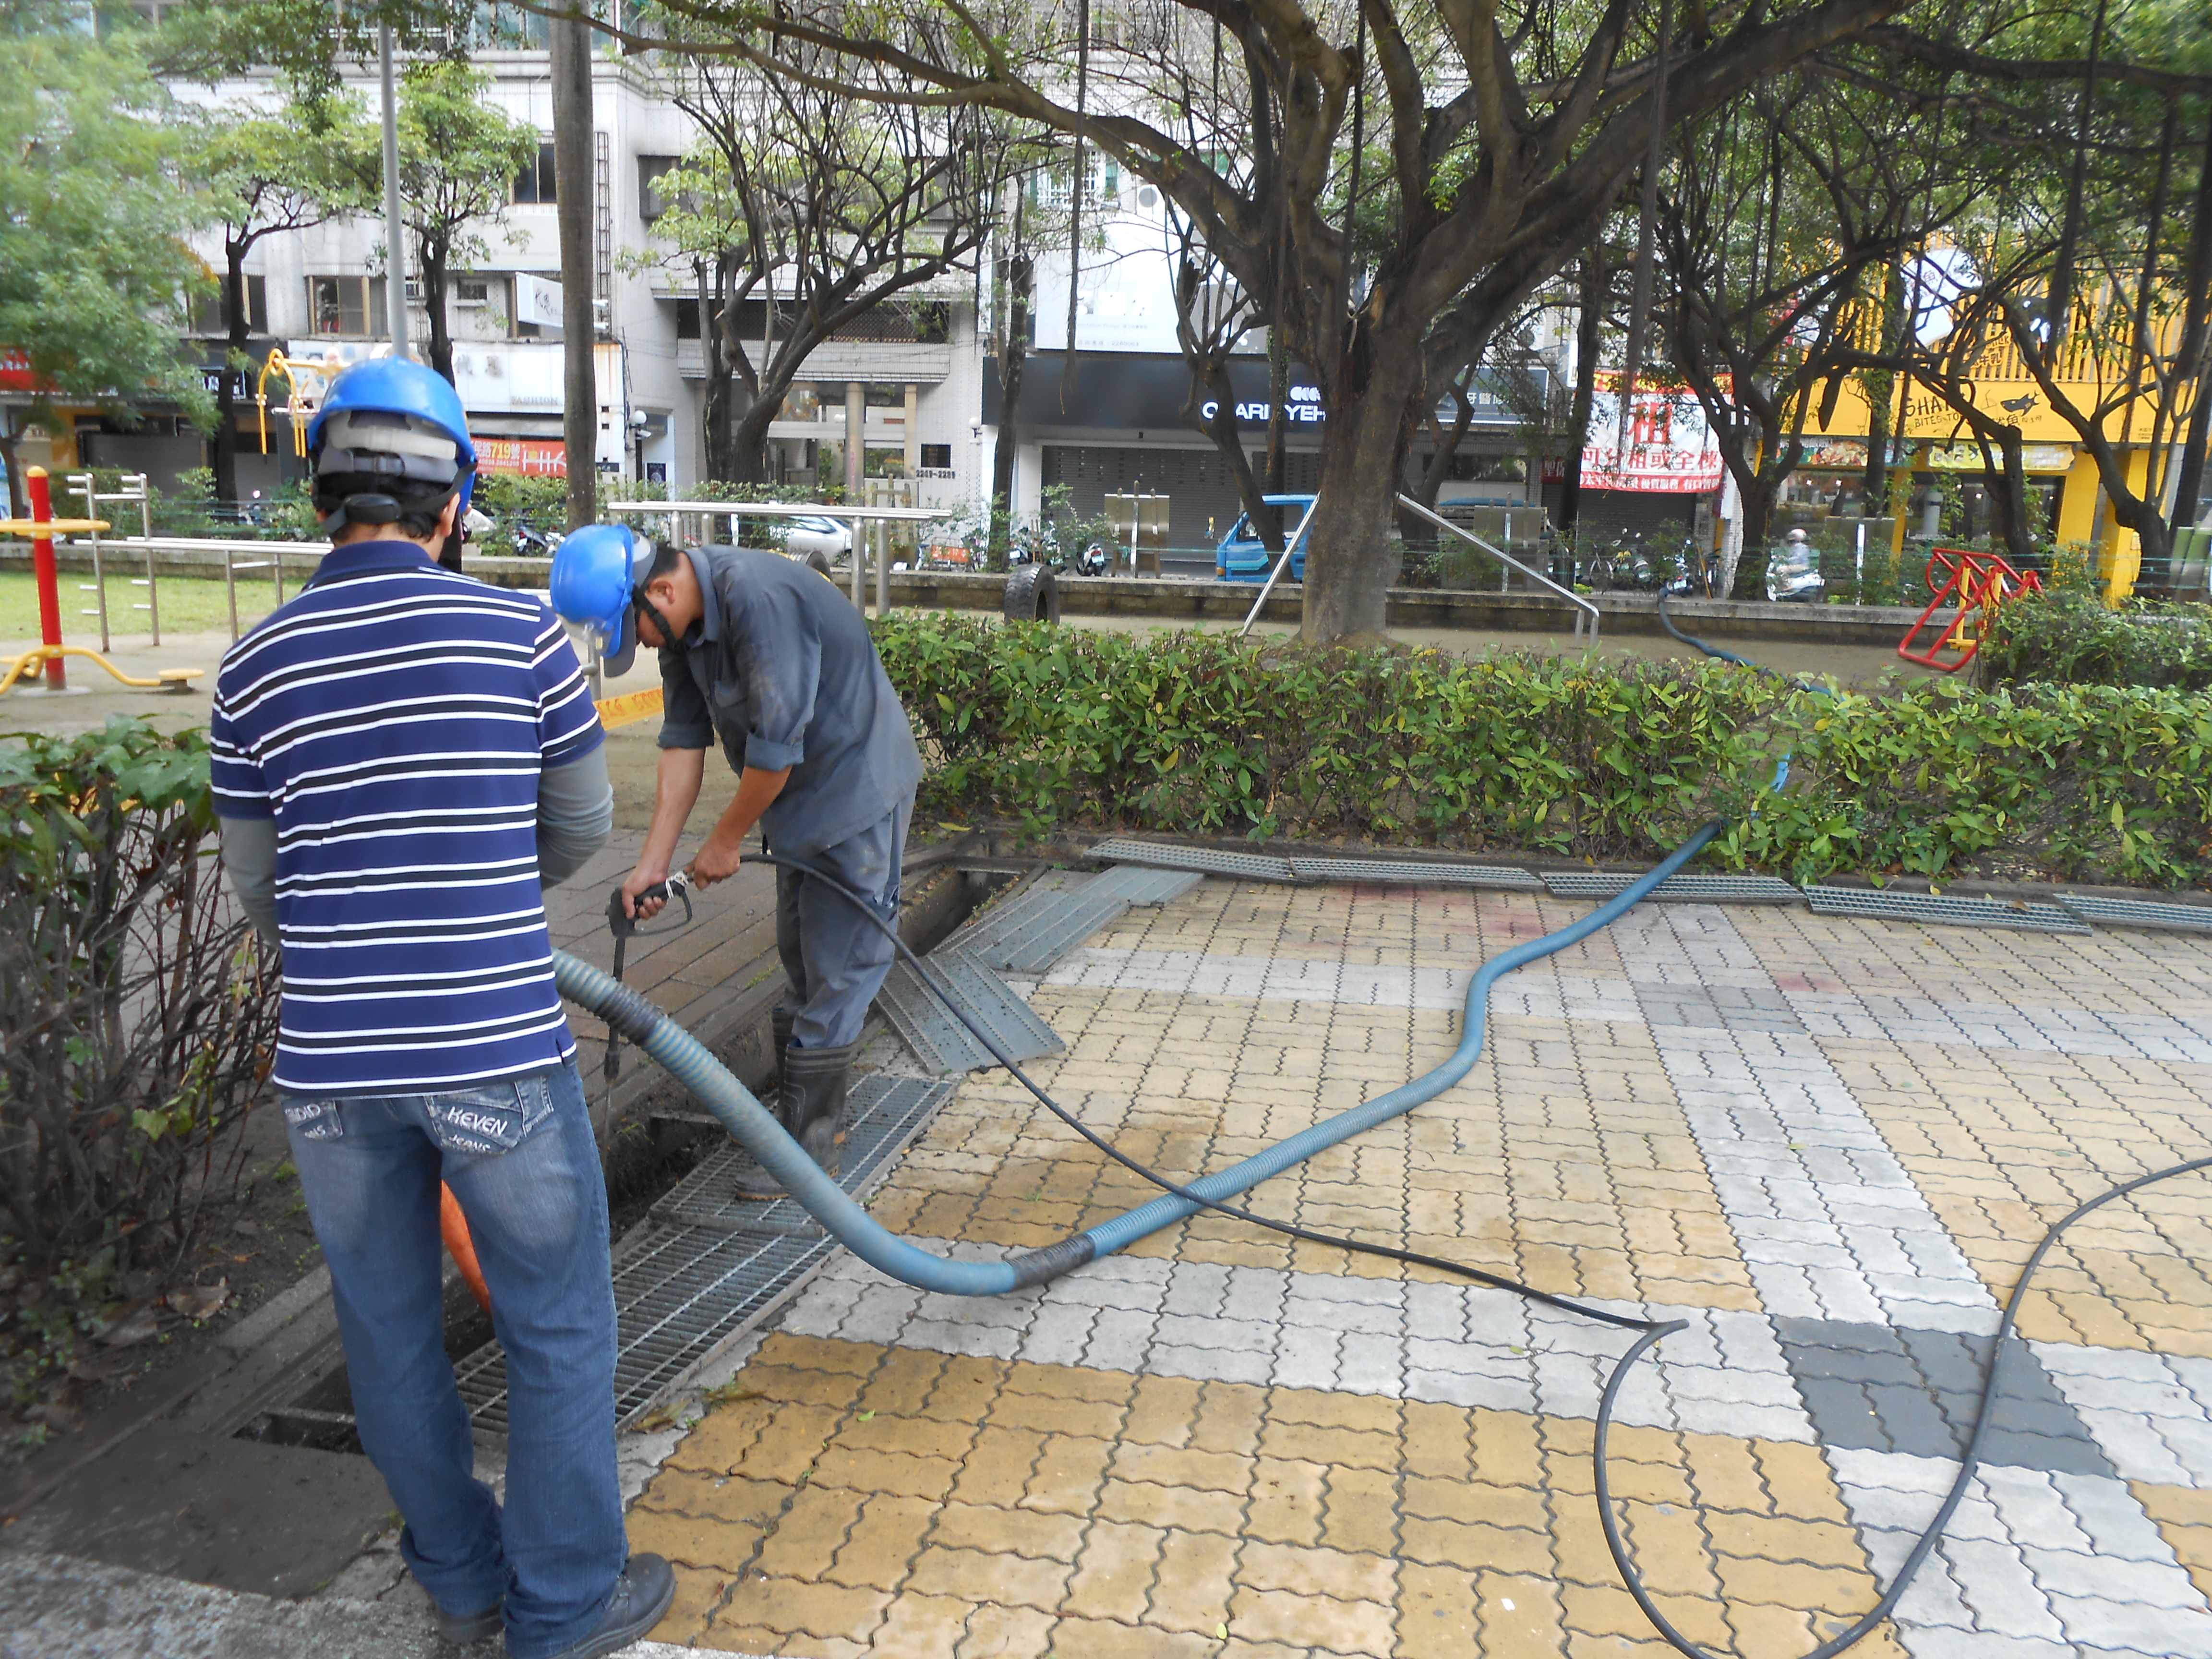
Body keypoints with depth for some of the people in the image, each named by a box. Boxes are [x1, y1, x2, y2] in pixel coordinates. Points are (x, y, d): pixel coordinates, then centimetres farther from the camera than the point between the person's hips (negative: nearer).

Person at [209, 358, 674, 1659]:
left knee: (393, 1331, 20)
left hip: (331, 1062, 4)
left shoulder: (257, 667, 2)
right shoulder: (524, 635, -6)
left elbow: (264, 887, 11)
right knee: (560, 1330, 13)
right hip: (499, 1052, -3)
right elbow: (583, 828, 6)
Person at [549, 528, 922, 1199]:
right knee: (801, 966, 18)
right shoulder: (682, 624, 0)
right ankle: (798, 1105, 34)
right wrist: (654, 860, 0)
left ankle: (809, 1147, 7)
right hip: (801, 797, 10)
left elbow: (776, 746, -27)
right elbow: (684, 741, 3)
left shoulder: (759, 597, -30)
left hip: (858, 792, -9)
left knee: (837, 972, -2)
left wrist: (725, 841, -13)